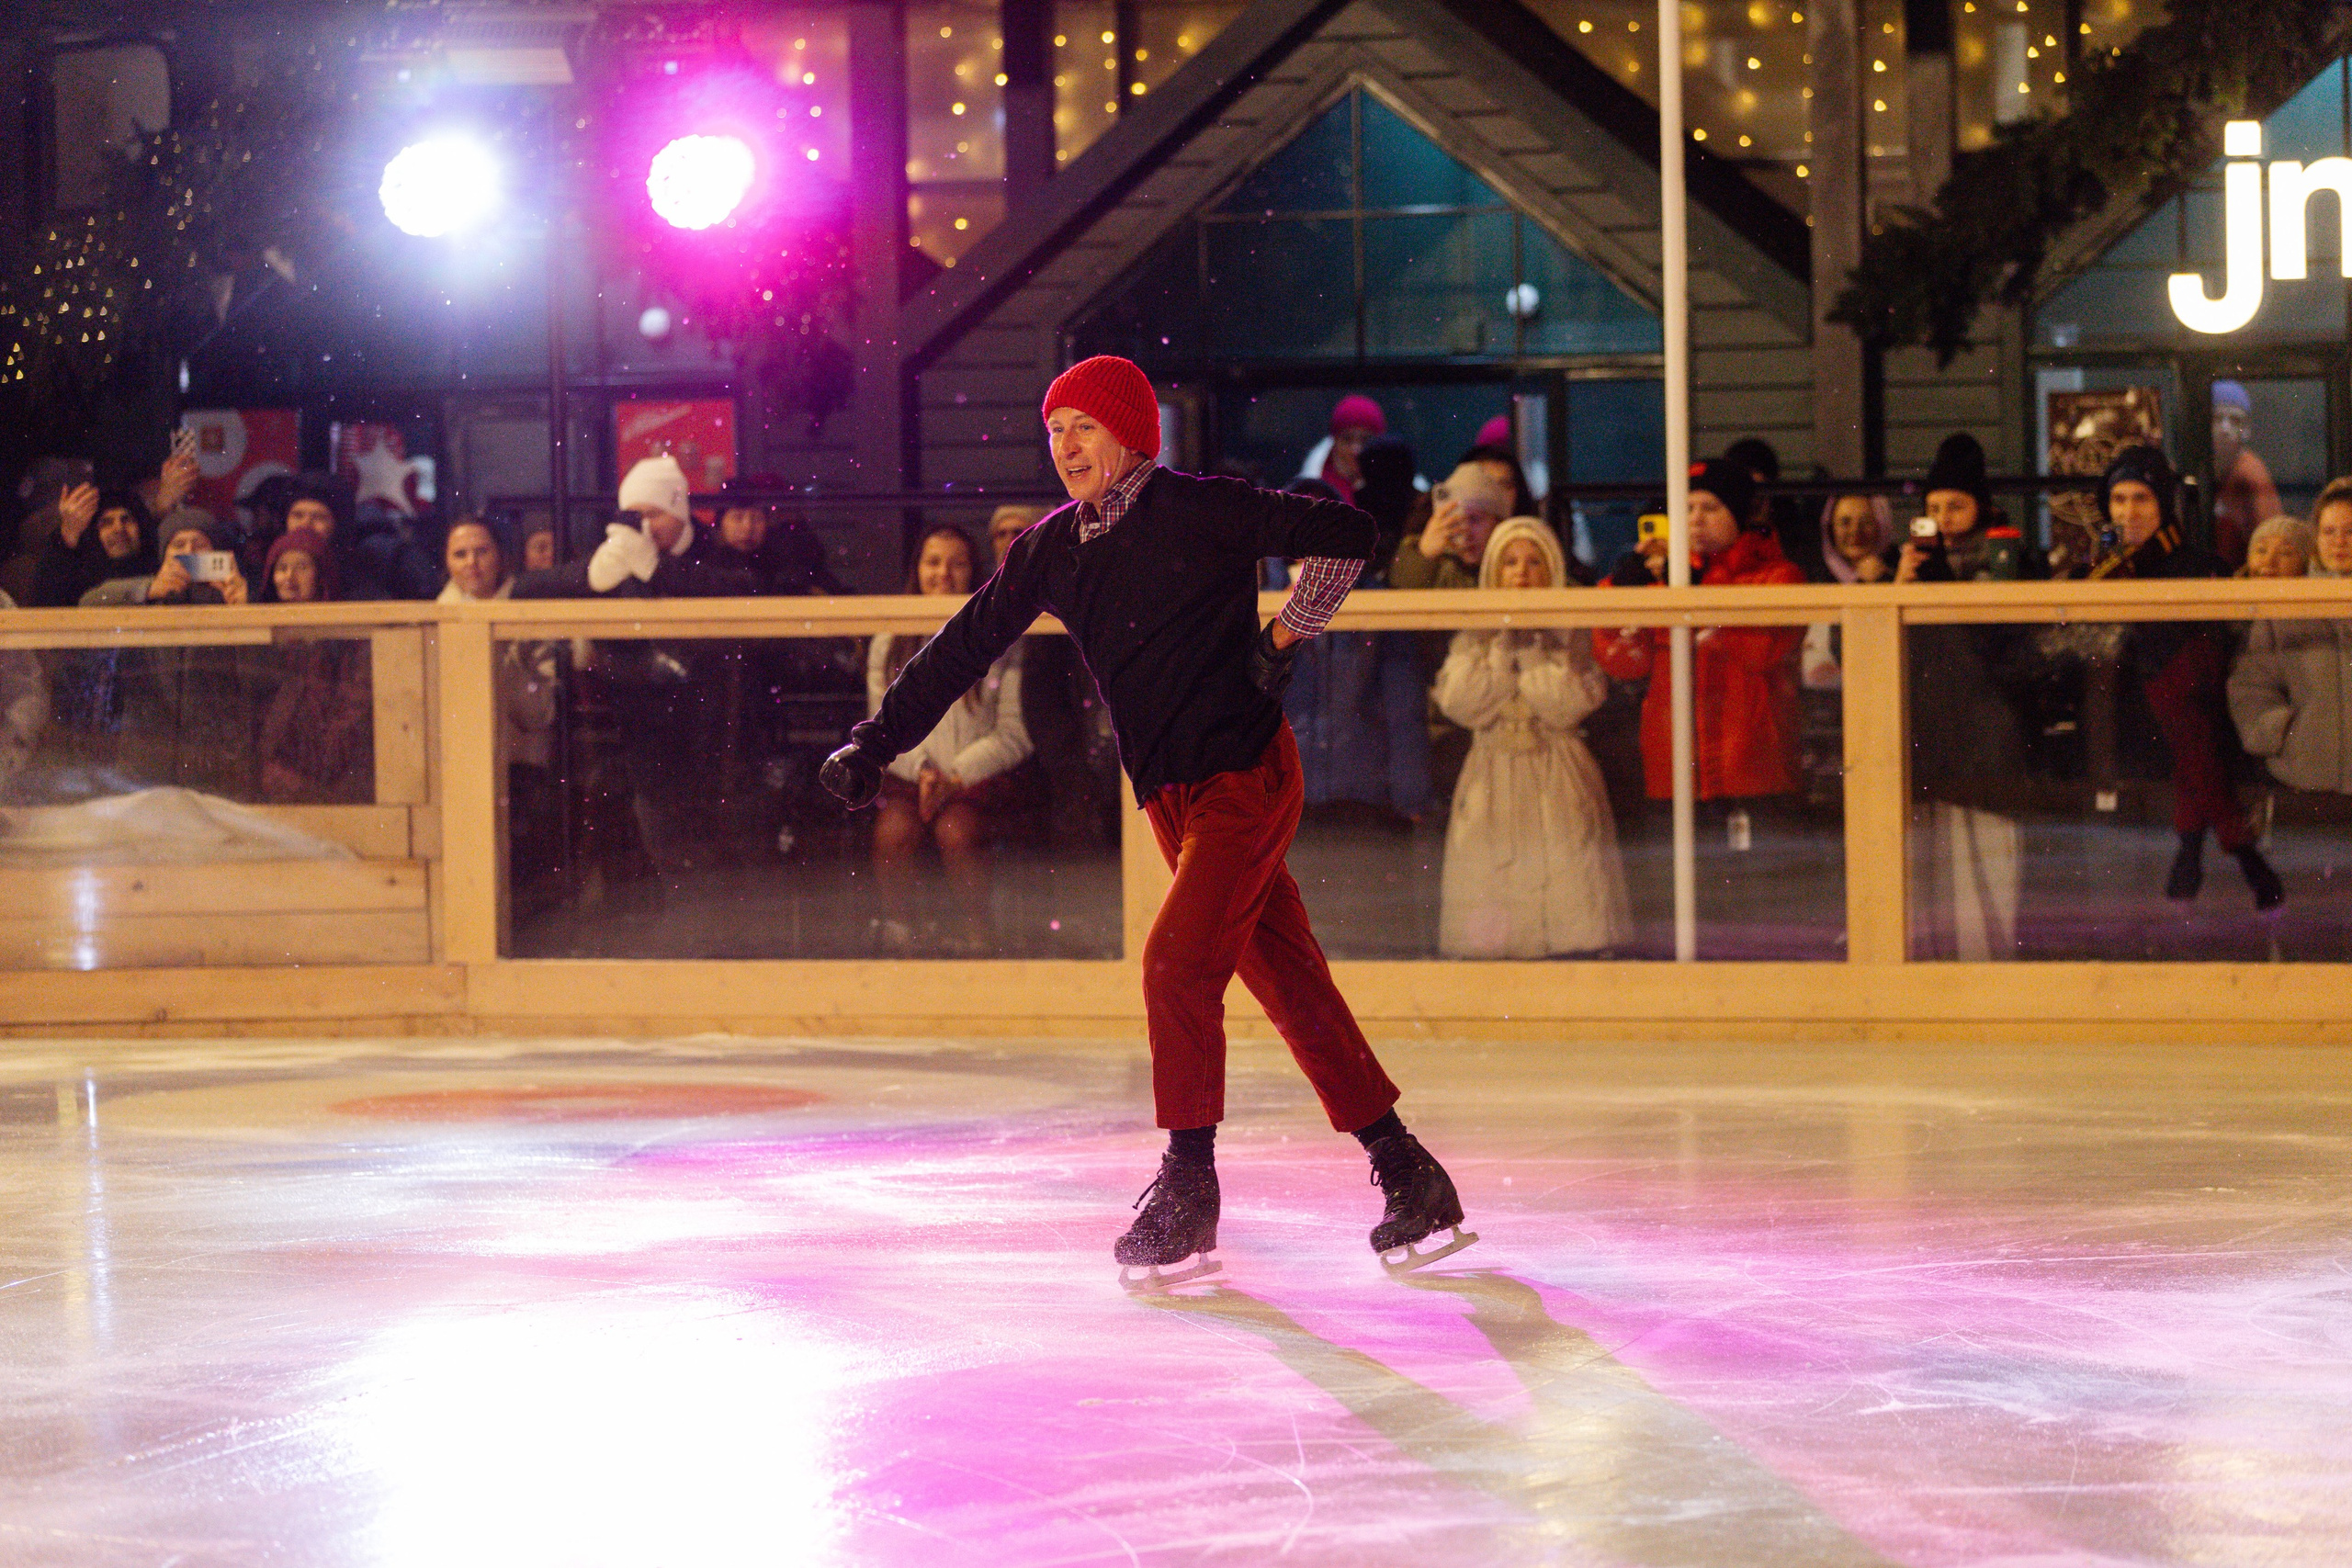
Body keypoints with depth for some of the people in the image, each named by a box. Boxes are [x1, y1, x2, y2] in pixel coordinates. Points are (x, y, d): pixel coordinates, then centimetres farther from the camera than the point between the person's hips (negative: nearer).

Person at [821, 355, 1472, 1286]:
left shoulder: (1199, 512, -10)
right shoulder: (1050, 550, 9)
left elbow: (1345, 535, -8)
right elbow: (967, 647, 12)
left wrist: (1285, 636, -10)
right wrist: (876, 743, 7)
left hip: (1247, 774, -6)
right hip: (1172, 795, 6)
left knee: (1177, 959, -17)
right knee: (1291, 984, 6)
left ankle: (1188, 1190, -8)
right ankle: (1406, 1176, 12)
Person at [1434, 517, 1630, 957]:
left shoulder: (1571, 634, 6)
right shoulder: (1474, 636, 10)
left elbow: (1568, 706, -10)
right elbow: (1460, 705, -6)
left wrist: (1532, 648, -7)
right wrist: (1504, 644, -5)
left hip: (1557, 787, -1)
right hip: (1493, 784, 1)